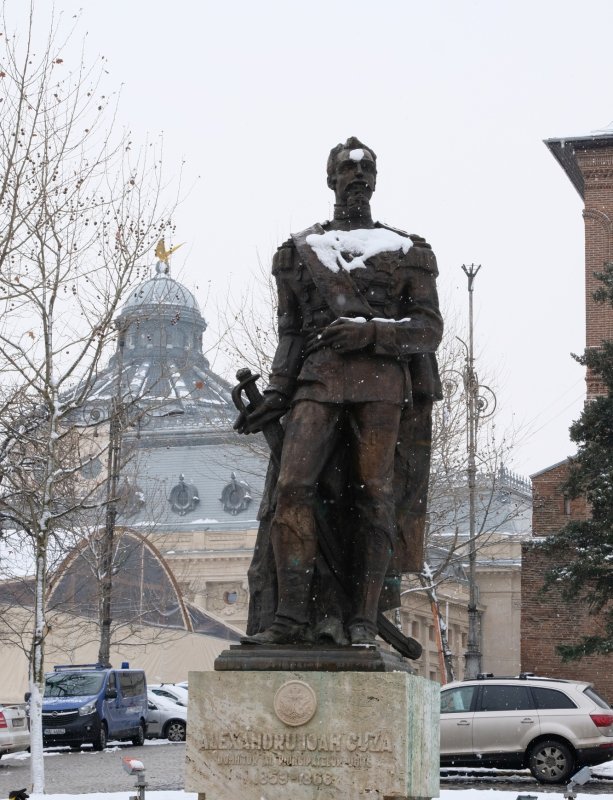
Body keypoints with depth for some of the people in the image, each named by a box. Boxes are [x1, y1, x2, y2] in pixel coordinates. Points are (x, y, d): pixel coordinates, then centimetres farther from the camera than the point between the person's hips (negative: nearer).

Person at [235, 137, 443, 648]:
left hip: (382, 382, -1)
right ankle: (293, 613, -17)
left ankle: (363, 619, -6)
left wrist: (369, 331, -9)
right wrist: (276, 395, 7)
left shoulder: (407, 252, 15)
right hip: (319, 380, 1)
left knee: (373, 496, -7)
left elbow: (429, 330, 7)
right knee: (293, 485, -16)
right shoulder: (301, 252, 21)